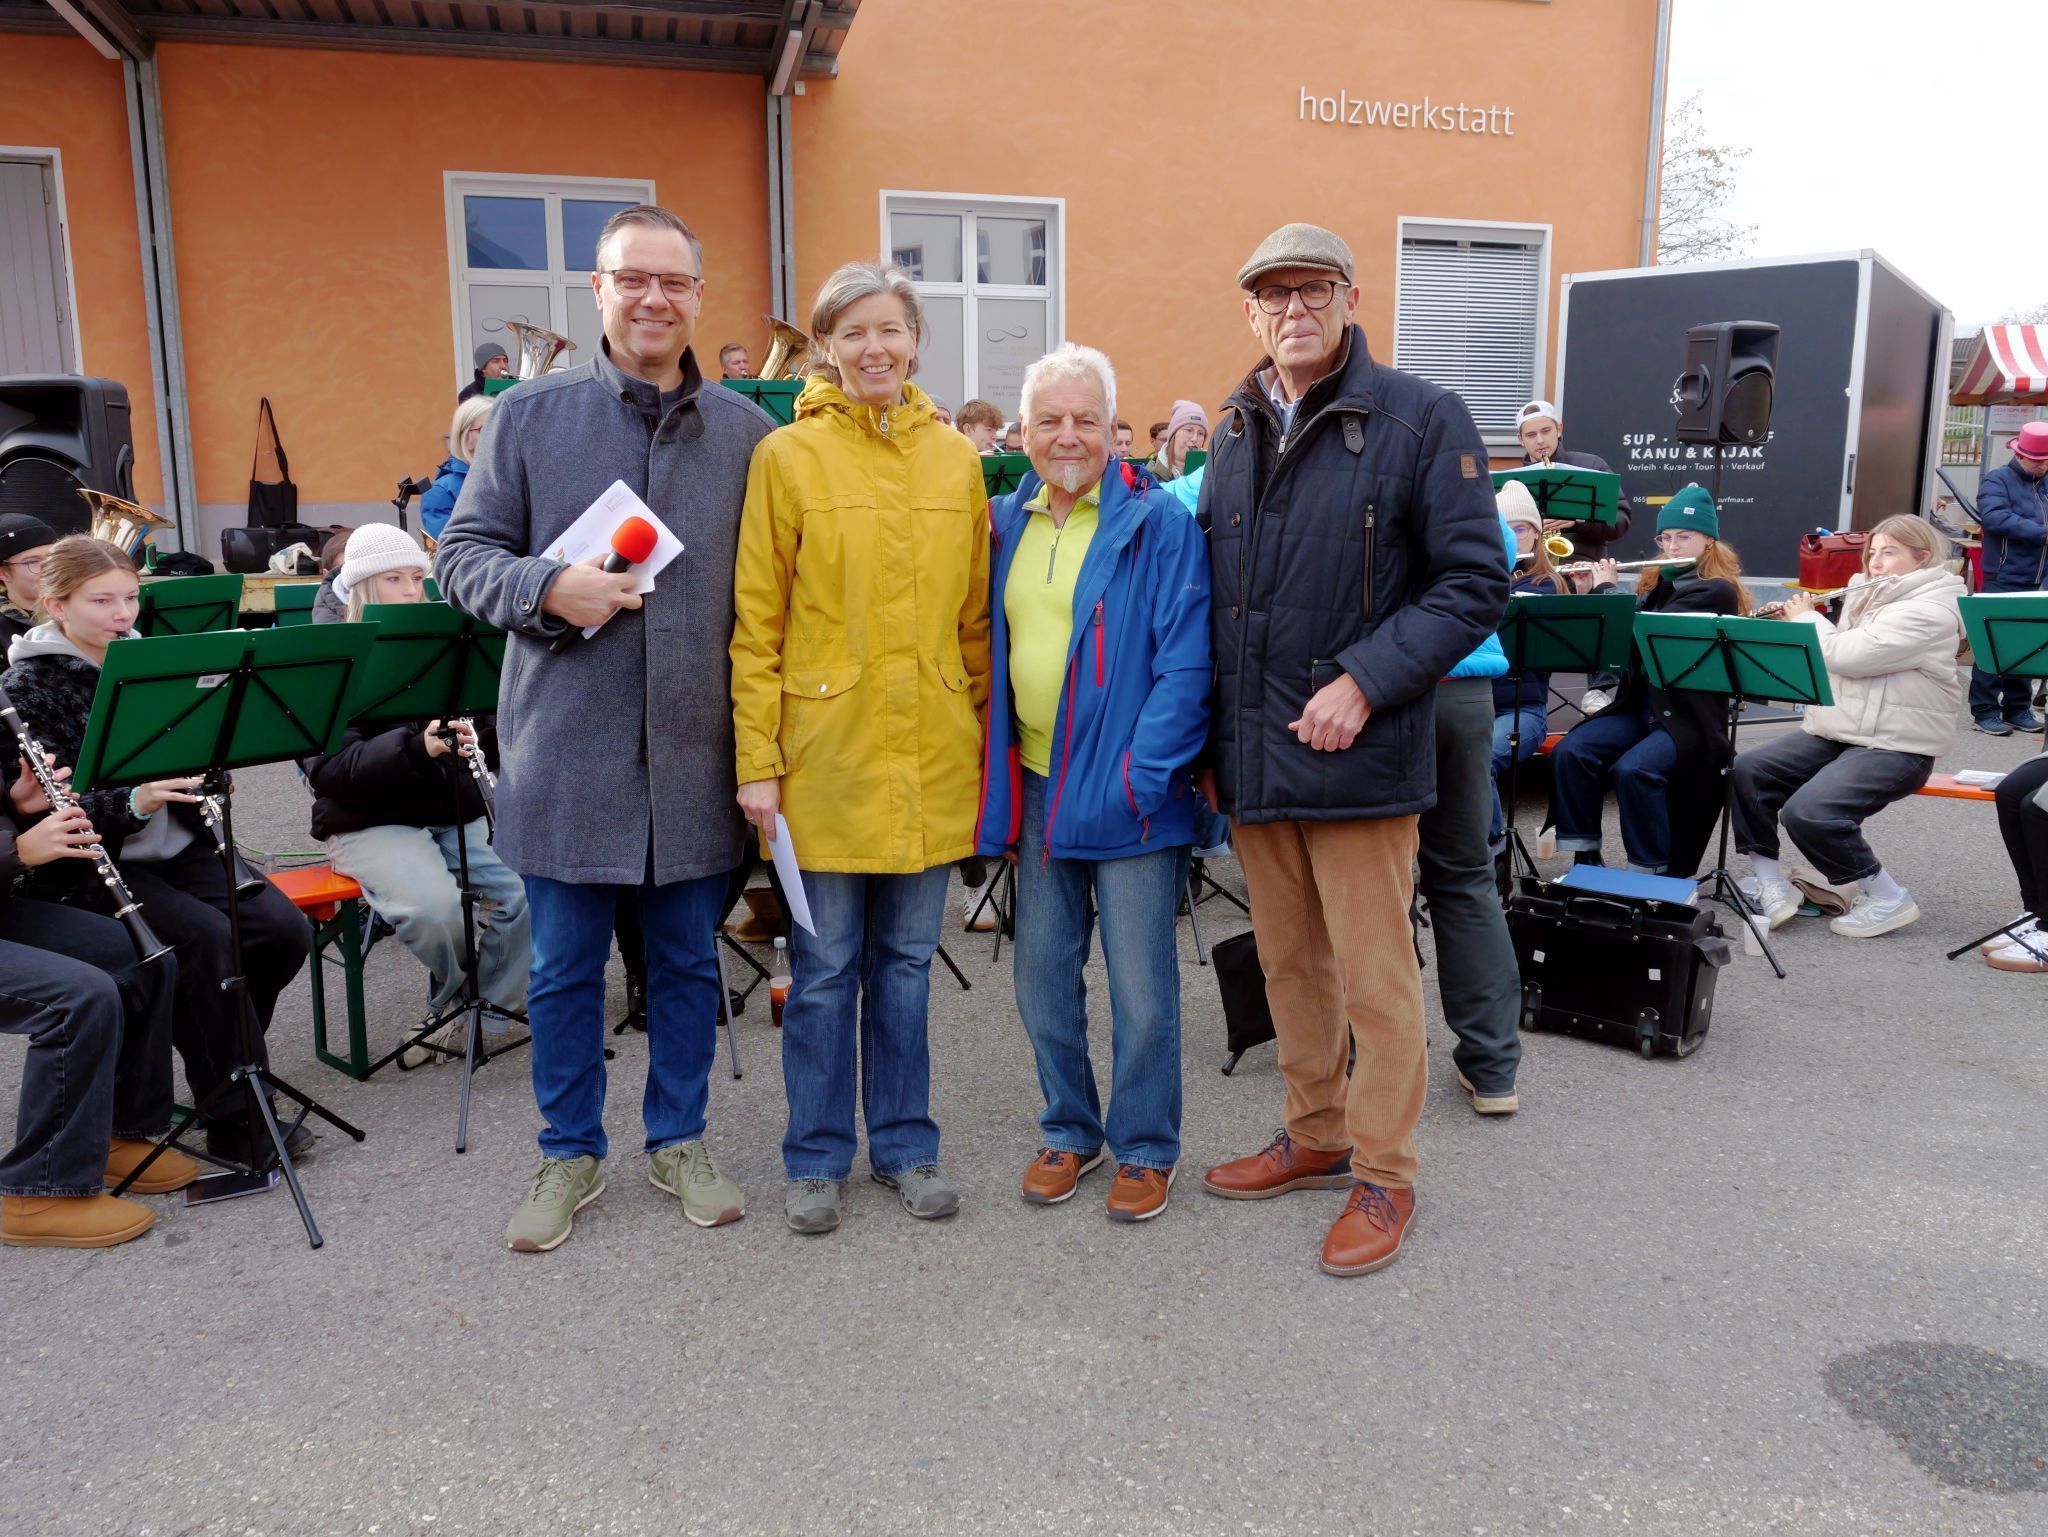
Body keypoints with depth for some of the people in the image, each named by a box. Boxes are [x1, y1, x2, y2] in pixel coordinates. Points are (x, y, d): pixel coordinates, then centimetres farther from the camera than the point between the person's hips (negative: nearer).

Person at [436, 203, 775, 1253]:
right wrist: (548, 590, -18)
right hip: (568, 747, -1)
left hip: (697, 752, 1)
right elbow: (463, 555, 3)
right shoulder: (530, 416, 1)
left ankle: (678, 1141, 32)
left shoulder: (747, 431, 5)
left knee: (688, 961, 14)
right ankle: (570, 1154, 30)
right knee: (565, 968, 11)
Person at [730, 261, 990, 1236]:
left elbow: (976, 618, 11)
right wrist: (758, 761, -8)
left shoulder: (956, 461, 8)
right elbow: (756, 625, -4)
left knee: (906, 960, 13)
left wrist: (982, 735, 9)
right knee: (824, 966, 7)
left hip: (932, 755, 3)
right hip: (827, 752, -3)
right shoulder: (787, 456, -2)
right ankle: (817, 1159, 24)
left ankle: (904, 1145, 28)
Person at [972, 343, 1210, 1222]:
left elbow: (1186, 662, -12)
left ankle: (1146, 1149, 24)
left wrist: (1141, 775, -18)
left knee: (1141, 988, 4)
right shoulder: (1004, 525, 10)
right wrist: (997, 779, 5)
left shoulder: (1159, 523, -6)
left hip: (1126, 792, -5)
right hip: (1034, 788, 5)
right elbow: (987, 653, 14)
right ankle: (1068, 1131, 33)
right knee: (1043, 976, 14)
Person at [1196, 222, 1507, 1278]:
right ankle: (1316, 1135, 35)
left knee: (1375, 980, 4)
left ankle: (1384, 1174, 21)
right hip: (1250, 756, 6)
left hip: (1356, 754, -6)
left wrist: (1364, 681, -19)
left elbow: (1475, 585, -10)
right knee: (1289, 966, 17)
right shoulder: (1237, 437, 12)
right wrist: (1211, 737, 10)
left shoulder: (1422, 420, -6)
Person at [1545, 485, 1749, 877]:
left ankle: (1652, 870, -15)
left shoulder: (1717, 591, -8)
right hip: (1638, 706, 7)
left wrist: (1606, 587, -6)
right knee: (1570, 751, -19)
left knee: (1633, 769, -32)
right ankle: (1585, 856, -10)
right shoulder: (1657, 583, 15)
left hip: (1688, 717, -6)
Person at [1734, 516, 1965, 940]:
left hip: (1895, 747, -9)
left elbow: (1849, 656, -22)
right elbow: (1834, 659, 21)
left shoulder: (1930, 611, -14)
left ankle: (1889, 897, -8)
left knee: (1808, 813, -28)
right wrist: (1798, 625, 7)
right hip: (1835, 731, 9)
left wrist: (1807, 619, -6)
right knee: (1746, 771, -10)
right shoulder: (1869, 599, 15)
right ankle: (1772, 884, -3)